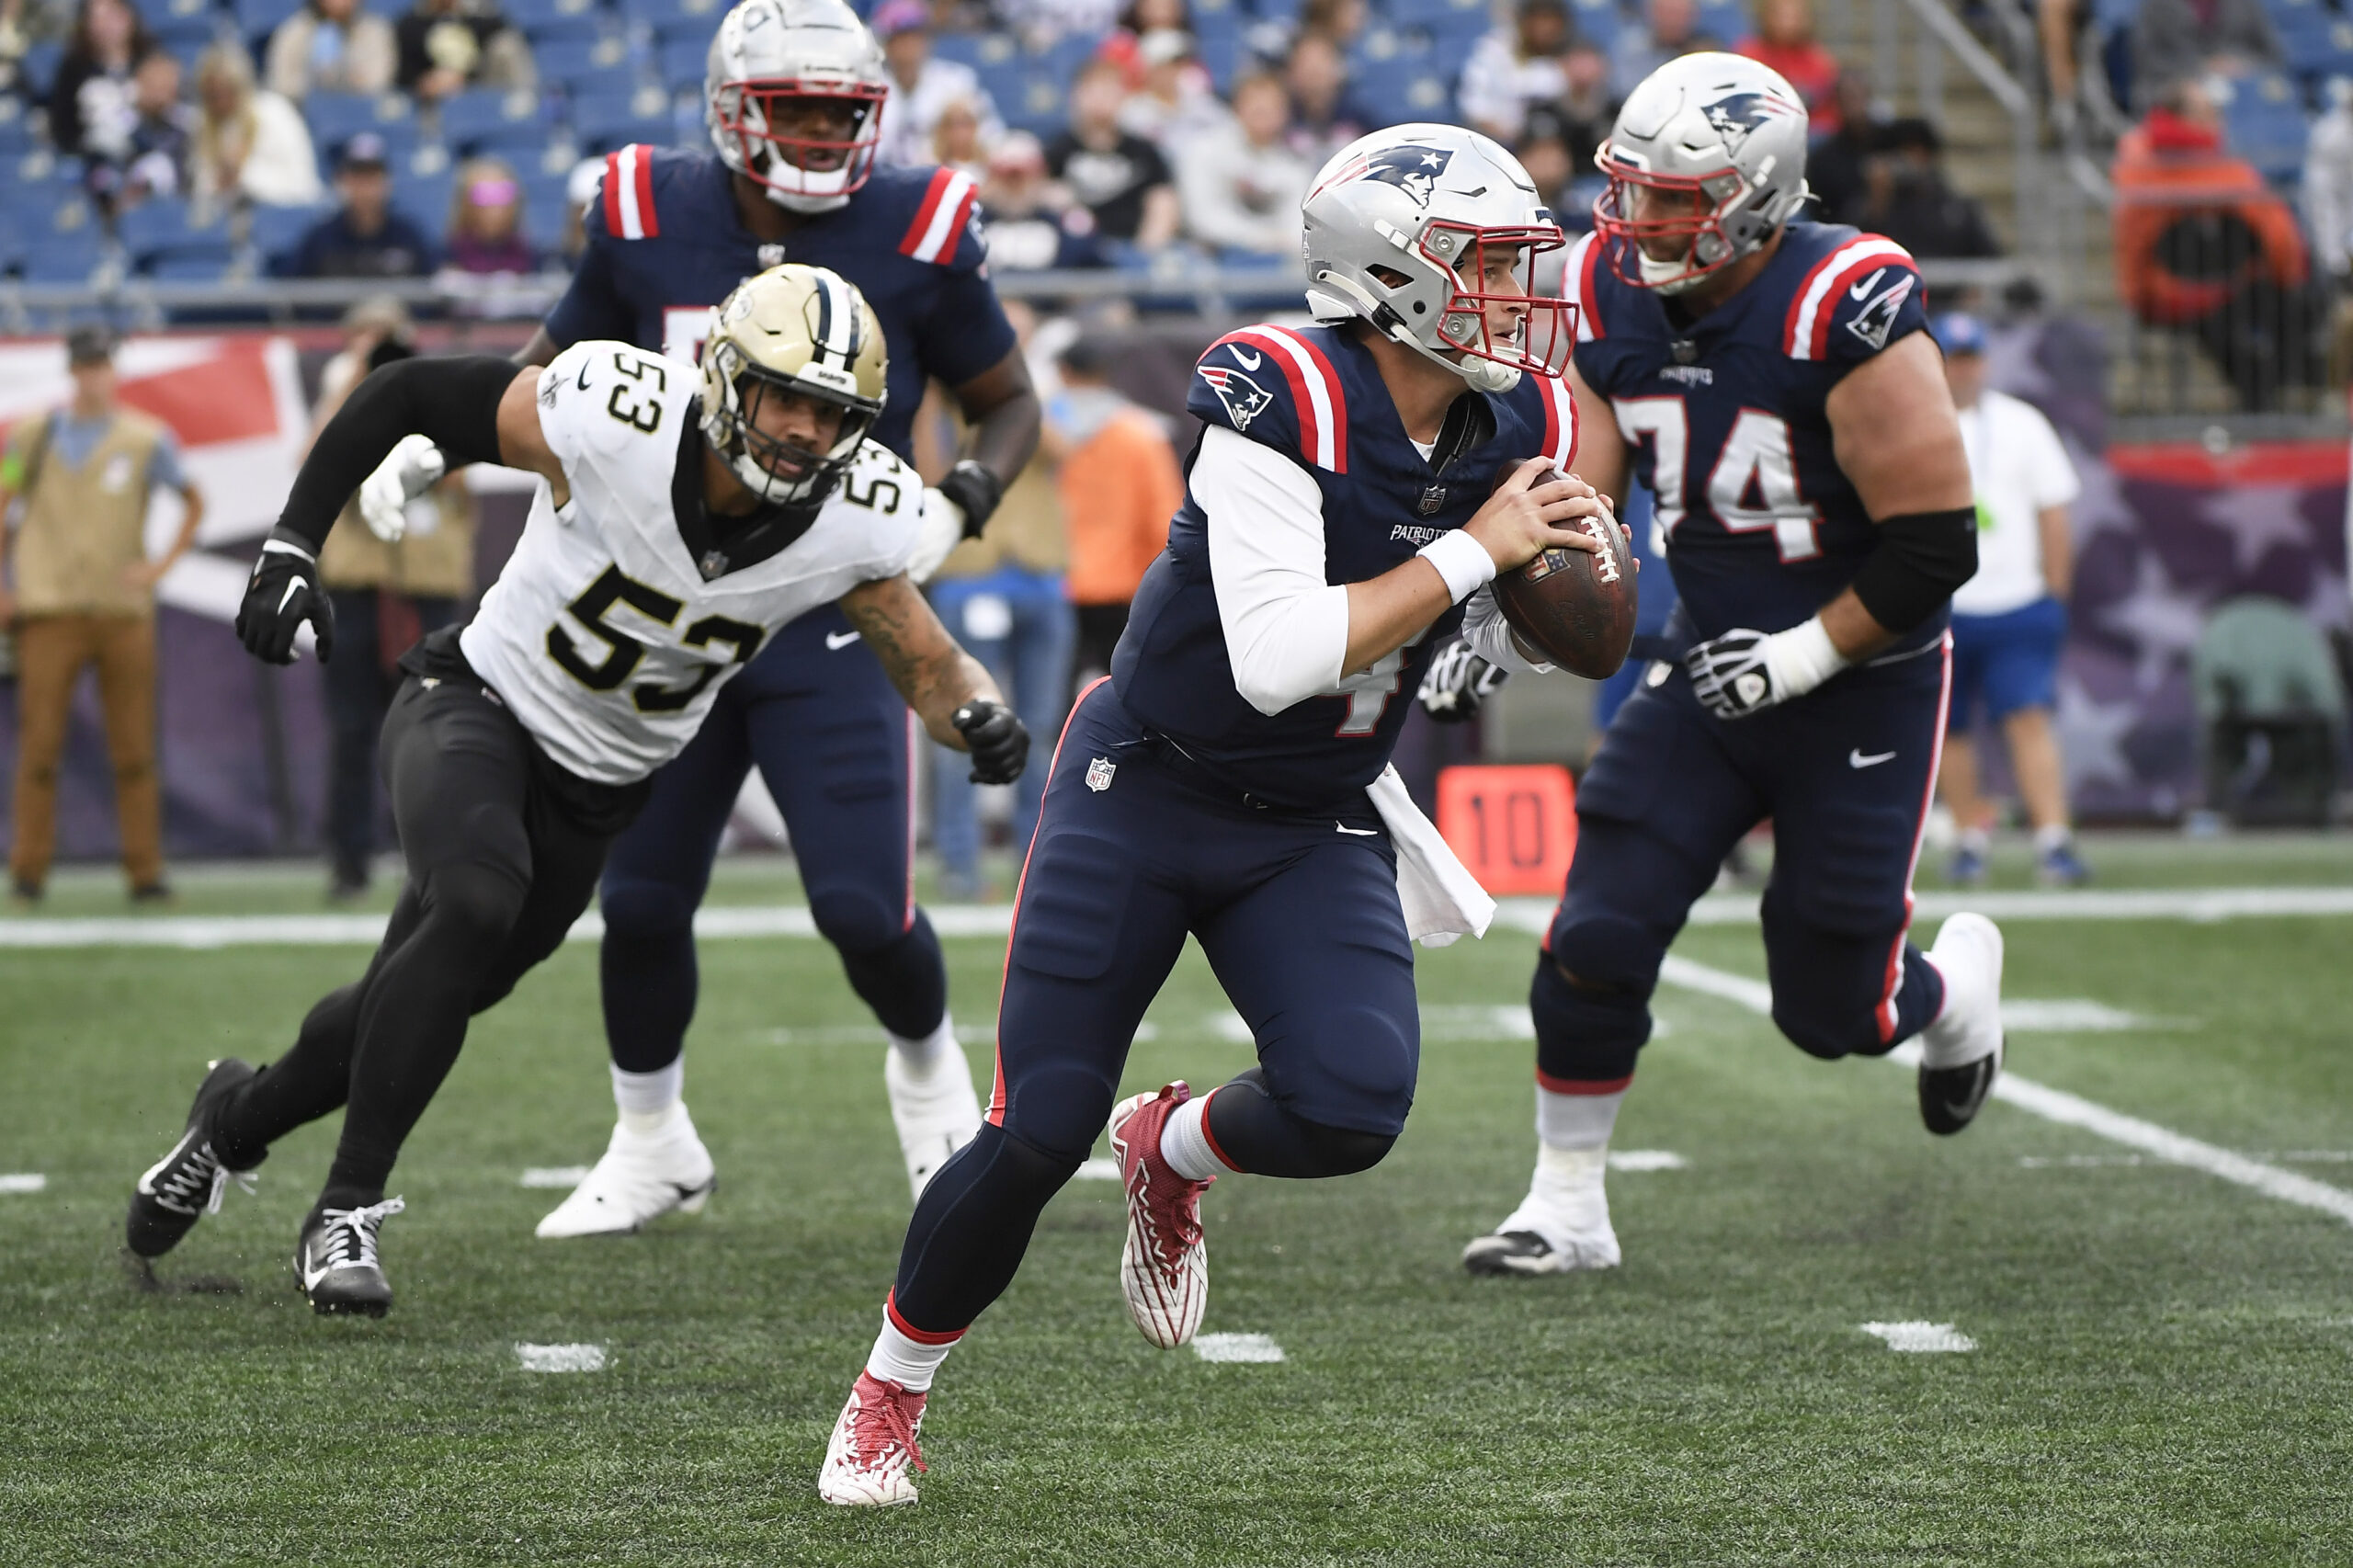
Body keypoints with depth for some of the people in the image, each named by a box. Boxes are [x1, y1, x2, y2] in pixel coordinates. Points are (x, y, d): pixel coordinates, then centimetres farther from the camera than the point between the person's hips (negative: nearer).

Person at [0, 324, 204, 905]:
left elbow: (194, 502, 14)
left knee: (134, 748, 1)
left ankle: (144, 871, 6)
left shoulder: (146, 438, 4)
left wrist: (162, 565, 3)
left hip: (124, 610, 0)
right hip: (50, 610, 0)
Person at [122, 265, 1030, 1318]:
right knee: (475, 905, -33)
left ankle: (237, 1117, 43)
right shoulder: (614, 419, -28)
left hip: (595, 793, 4)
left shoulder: (854, 523, -18)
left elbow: (928, 665, -4)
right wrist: (293, 544, -18)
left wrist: (978, 717, -27)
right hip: (479, 707, -4)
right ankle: (345, 1213, -20)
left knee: (415, 1006, 11)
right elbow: (406, 394, -15)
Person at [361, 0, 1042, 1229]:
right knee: (640, 901, 4)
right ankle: (650, 1144, 29)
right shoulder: (649, 222, -4)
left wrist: (957, 503, -15)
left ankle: (926, 1065, 25)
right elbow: (554, 369, 12)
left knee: (864, 908, -10)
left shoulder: (915, 238, -9)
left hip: (835, 623, -2)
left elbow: (1008, 404, 4)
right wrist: (435, 439, -4)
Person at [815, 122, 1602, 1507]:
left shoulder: (1521, 420, -6)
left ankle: (1174, 1153, 16)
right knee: (1039, 1133, -5)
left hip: (1316, 830, 4)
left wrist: (1570, 570, -12)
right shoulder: (1280, 398, -26)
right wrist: (1471, 551, -29)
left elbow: (1521, 644, 10)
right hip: (1146, 789, -4)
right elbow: (1277, 657, -33)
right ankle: (893, 1387, 22)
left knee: (1354, 1104, -20)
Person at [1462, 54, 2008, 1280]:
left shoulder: (1844, 317, -25)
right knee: (1596, 939, -8)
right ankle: (1567, 1206, 7)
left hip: (1862, 683, -5)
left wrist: (1801, 657, -18)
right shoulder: (1613, 299, -5)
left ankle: (1958, 983, 39)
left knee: (1832, 1010, 4)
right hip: (1712, 673, 5)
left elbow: (1934, 548, -20)